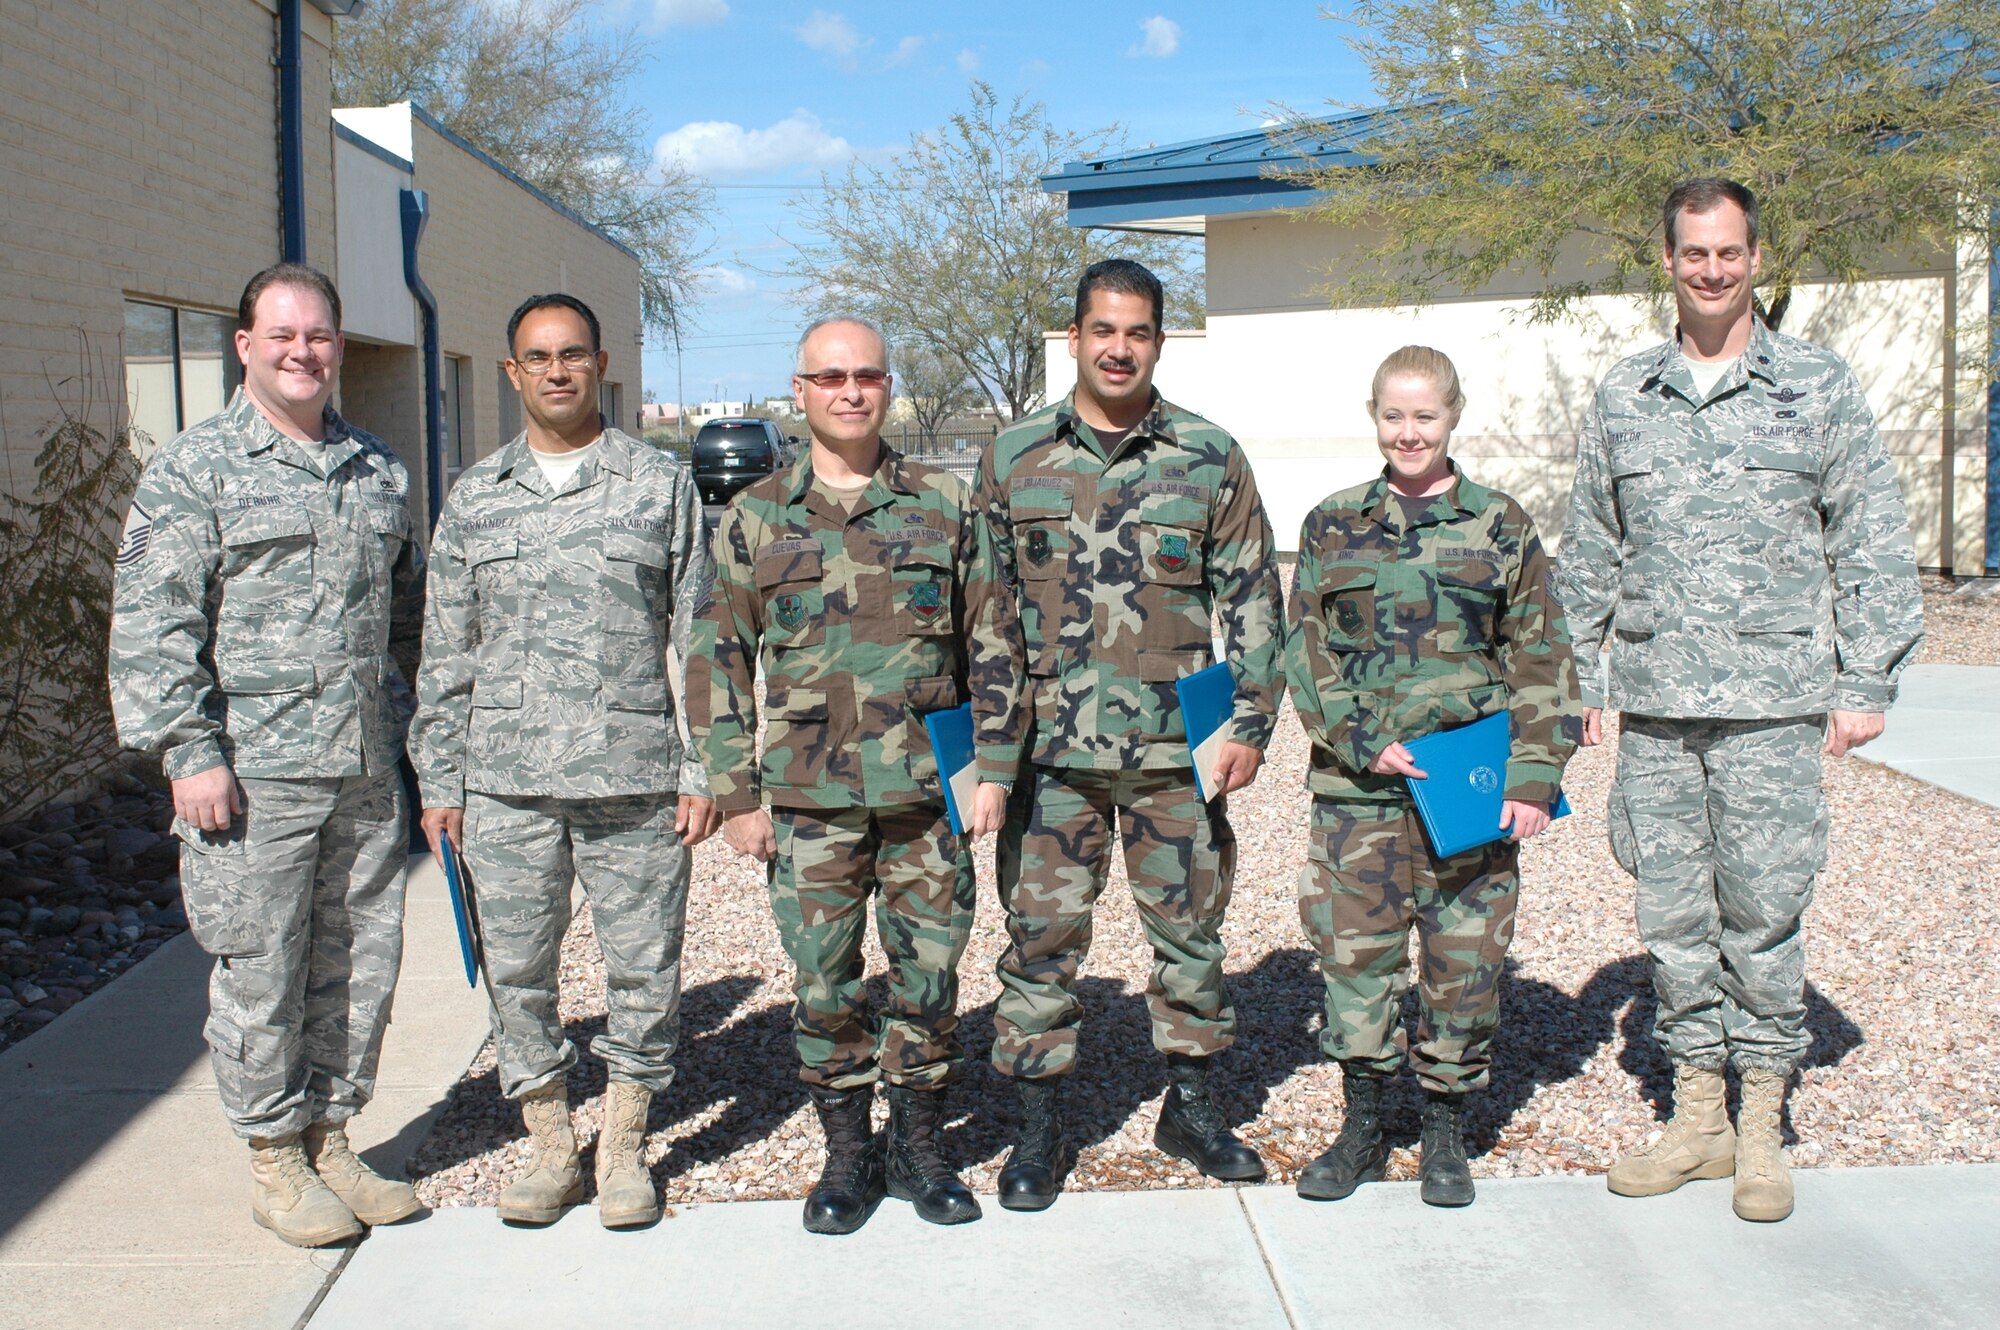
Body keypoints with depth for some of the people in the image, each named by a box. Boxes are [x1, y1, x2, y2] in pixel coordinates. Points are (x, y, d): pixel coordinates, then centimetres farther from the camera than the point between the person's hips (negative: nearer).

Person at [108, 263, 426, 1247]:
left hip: (367, 770, 5)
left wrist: (409, 719, 17)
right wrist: (190, 750, -13)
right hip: (253, 772, -5)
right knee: (261, 975, 3)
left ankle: (330, 1136, 26)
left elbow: (409, 607, 23)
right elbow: (153, 624, -7)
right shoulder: (193, 468, -2)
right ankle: (274, 1157, 20)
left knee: (362, 963, 10)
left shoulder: (378, 471, 14)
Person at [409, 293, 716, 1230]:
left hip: (635, 777, -2)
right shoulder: (474, 498, 11)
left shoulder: (660, 485, 4)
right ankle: (550, 1147, 23)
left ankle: (625, 1146, 21)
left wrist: (701, 771, -3)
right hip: (505, 782, 2)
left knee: (644, 967, 4)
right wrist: (437, 780, 8)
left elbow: (696, 639, 3)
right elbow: (445, 652, 12)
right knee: (515, 970, 6)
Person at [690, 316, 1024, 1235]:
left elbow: (993, 642, 7)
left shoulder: (943, 505, 6)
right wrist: (736, 795, 1)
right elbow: (719, 664, 6)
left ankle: (919, 1147, 25)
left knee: (929, 972, 8)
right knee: (824, 983, 7)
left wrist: (995, 767, 1)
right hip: (809, 799, 0)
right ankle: (846, 1152, 24)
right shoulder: (755, 520, 5)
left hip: (927, 789, 0)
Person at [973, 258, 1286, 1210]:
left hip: (1177, 745, 1)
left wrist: (1251, 723, 0)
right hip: (1049, 746, 0)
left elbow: (1253, 599, 7)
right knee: (1040, 934, 4)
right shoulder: (1014, 456, 5)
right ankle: (1038, 1125, 17)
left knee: (1189, 925, 10)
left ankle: (1190, 1105, 27)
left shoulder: (1209, 457, 4)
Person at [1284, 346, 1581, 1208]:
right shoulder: (1333, 526, 7)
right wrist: (1362, 741, -9)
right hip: (1358, 783, 1)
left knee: (1465, 954, 5)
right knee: (1354, 945, 3)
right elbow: (1306, 650, 3)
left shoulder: (1501, 527, 4)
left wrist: (1534, 774, -5)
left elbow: (1543, 658, 3)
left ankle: (1445, 1134, 21)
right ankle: (1362, 1128, 20)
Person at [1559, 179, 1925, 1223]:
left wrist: (1865, 680, -1)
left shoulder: (1817, 386, 3)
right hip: (1653, 704, 3)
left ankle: (1761, 1125, 18)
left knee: (1763, 910, 3)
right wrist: (1579, 674, 11)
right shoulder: (1622, 398, 10)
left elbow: (1871, 543, 4)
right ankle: (1696, 1117, 21)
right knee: (1673, 914, 8)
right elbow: (1589, 551, 15)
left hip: (1773, 702, -2)